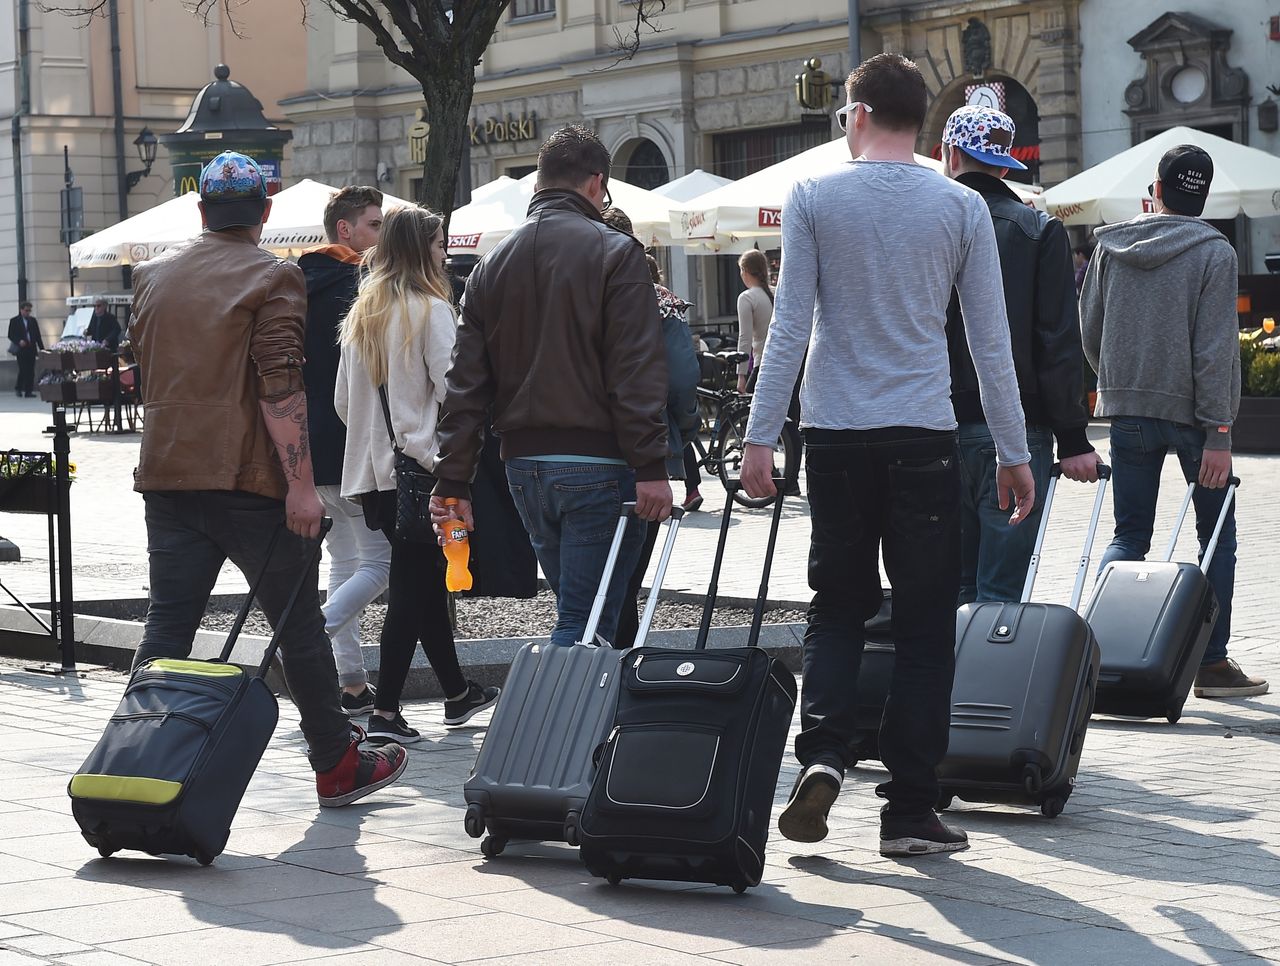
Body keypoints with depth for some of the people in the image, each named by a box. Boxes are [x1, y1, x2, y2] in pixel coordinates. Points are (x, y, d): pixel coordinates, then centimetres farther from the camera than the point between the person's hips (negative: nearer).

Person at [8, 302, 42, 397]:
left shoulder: (33, 320, 14)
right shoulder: (14, 321, 4)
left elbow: (38, 335, 15)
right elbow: (11, 335, 0)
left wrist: (42, 348, 7)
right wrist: (19, 341, -18)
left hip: (31, 349, 4)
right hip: (21, 349, -4)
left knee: (30, 371, 1)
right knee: (23, 370, -8)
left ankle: (29, 391, 3)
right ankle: (18, 388, 7)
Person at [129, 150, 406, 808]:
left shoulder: (153, 276, 12)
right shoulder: (272, 278, -7)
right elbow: (280, 385, -16)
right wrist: (300, 482, -17)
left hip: (166, 475, 5)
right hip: (249, 479, -5)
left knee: (166, 626, 4)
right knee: (299, 626, 6)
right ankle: (337, 766, 16)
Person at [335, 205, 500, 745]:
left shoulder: (361, 314, 12)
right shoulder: (431, 310, -9)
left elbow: (343, 400, 15)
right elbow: (452, 391, -15)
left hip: (372, 469, 7)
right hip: (420, 466, -7)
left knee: (425, 578, 15)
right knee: (411, 588, -1)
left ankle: (458, 693, 24)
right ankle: (385, 713, 0)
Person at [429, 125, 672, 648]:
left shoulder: (493, 263, 13)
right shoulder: (614, 252, -4)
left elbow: (466, 382, 10)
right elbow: (636, 370, -14)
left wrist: (452, 480, 11)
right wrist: (651, 467, -15)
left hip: (523, 464, 6)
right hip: (596, 466, -6)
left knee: (580, 609, 18)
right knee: (584, 624, -5)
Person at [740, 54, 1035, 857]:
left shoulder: (814, 198, 0)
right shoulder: (961, 206, 2)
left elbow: (791, 327, -3)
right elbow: (991, 341, 3)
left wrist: (762, 436, 1)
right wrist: (1014, 453, 9)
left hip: (837, 434, 1)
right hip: (927, 435, -1)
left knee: (839, 608, 15)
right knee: (927, 624, 6)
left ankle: (823, 752, -7)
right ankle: (910, 810, 5)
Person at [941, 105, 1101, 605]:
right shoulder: (1040, 230, -1)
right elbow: (1060, 342, -5)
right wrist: (1072, 439, -2)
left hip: (938, 428, 2)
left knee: (955, 586, 11)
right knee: (1000, 590, -2)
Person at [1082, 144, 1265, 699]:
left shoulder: (1111, 245, 4)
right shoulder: (1214, 253, -9)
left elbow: (1090, 329, 10)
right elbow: (1216, 347, -14)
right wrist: (1218, 432, -14)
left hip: (1126, 410, 4)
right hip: (1190, 412, -4)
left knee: (1128, 536, 10)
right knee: (1217, 535, 8)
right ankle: (1211, 662, 7)